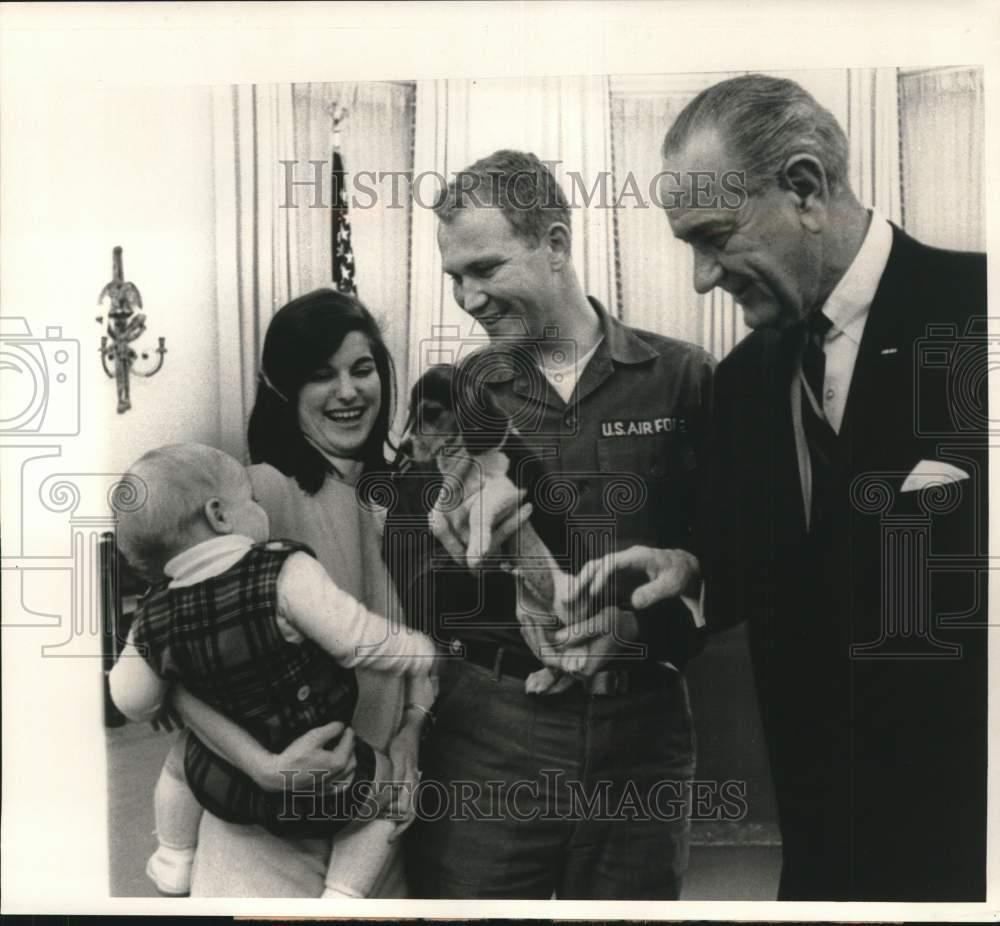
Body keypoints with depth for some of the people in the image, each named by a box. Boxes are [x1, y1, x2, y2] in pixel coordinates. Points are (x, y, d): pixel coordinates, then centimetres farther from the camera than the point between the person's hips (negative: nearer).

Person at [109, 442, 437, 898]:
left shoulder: (154, 620, -11)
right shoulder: (285, 575, -28)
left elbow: (132, 703, 2)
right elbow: (365, 644, -26)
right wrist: (425, 650, -8)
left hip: (220, 786, 5)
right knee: (386, 779, 26)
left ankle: (174, 864, 48)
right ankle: (340, 896, 18)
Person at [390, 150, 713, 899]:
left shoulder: (682, 378, -2)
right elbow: (404, 589, 0)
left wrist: (640, 622, -17)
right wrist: (503, 589, -19)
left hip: (640, 727, 0)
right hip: (487, 728, 1)